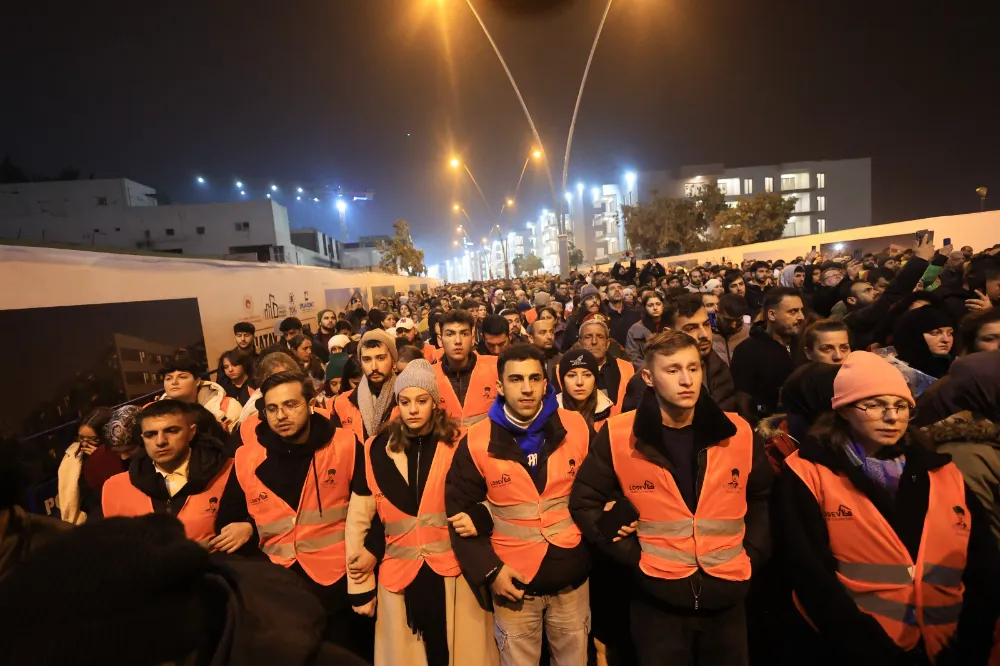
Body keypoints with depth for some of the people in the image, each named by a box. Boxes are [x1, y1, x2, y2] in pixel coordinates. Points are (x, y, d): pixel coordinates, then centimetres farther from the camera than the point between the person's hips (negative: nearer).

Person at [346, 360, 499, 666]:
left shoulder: (457, 444, -4)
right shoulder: (377, 450, -1)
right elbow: (358, 518, 3)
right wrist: (359, 585, 5)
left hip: (455, 572, -1)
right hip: (399, 577, 1)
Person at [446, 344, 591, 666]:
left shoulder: (576, 428, -8)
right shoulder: (477, 442, -11)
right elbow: (460, 510, -4)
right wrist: (489, 569, -9)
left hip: (571, 576, 2)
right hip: (512, 580, -1)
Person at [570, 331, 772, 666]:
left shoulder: (737, 432, -6)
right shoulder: (618, 435, -14)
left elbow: (762, 498, 11)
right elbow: (584, 502, -5)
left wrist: (751, 554, 2)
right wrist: (633, 553, -10)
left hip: (727, 596, 3)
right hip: (657, 598, -2)